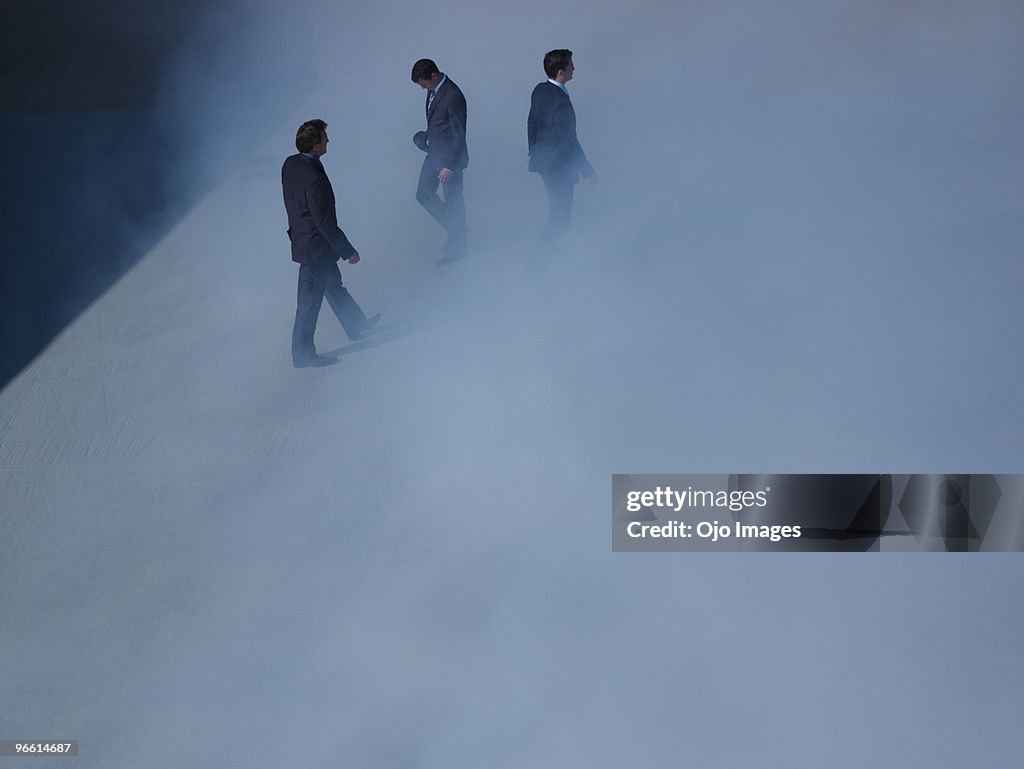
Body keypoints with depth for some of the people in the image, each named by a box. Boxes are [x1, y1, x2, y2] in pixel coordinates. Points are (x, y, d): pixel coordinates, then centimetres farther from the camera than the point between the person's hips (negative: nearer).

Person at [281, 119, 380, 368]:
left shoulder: (290, 164, -4)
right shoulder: (314, 179, -32)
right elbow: (325, 223, -27)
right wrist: (348, 251, -17)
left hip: (301, 235, 10)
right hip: (315, 247, -10)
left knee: (333, 283, 26)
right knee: (310, 301, 5)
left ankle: (356, 325, 46)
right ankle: (303, 353, 20)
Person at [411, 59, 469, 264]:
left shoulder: (453, 97, -26)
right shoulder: (433, 89, 1)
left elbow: (459, 135, -23)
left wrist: (449, 166, -22)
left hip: (450, 156, -9)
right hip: (434, 153, 9)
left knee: (453, 201, 5)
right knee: (424, 194, 16)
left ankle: (457, 247, 22)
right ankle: (454, 230, 32)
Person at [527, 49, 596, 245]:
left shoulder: (539, 90, 0)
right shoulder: (560, 100, -26)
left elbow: (531, 123, 12)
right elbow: (569, 141, -23)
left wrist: (534, 152, 25)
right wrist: (588, 170, -15)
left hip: (543, 160, 9)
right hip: (559, 166, -9)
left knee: (557, 210, 23)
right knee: (561, 216, 3)